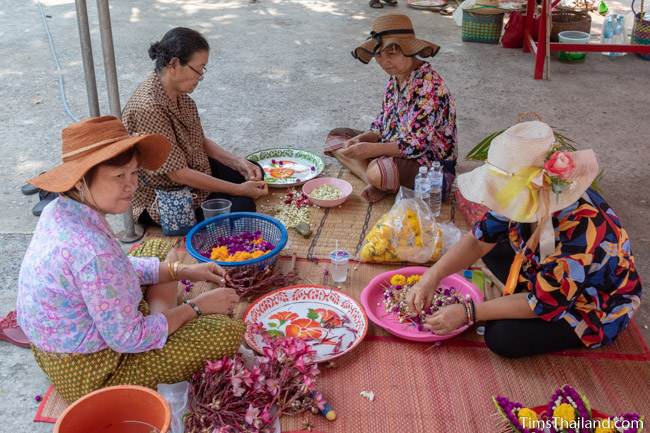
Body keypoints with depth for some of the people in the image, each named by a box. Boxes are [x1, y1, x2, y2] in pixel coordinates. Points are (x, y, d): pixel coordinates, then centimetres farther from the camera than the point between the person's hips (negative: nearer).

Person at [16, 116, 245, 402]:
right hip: (91, 372, -9)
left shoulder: (61, 210, -8)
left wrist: (183, 270, 1)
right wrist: (196, 307, -14)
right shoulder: (92, 252, -37)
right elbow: (129, 339, -26)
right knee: (228, 330, -9)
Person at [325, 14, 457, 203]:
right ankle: (375, 182, -12)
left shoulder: (429, 85, -23)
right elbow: (382, 125, 10)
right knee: (335, 136, 7)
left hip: (431, 164, -10)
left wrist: (372, 149, -30)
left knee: (379, 171, -40)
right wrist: (362, 139, -10)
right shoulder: (395, 78, 3)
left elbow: (418, 143, -26)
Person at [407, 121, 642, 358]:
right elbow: (481, 238, -9)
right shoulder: (537, 198, -19)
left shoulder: (580, 234, -39)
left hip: (594, 309, -7)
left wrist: (468, 313, -26)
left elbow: (542, 303, -29)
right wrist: (433, 277, -21)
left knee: (501, 338, -22)